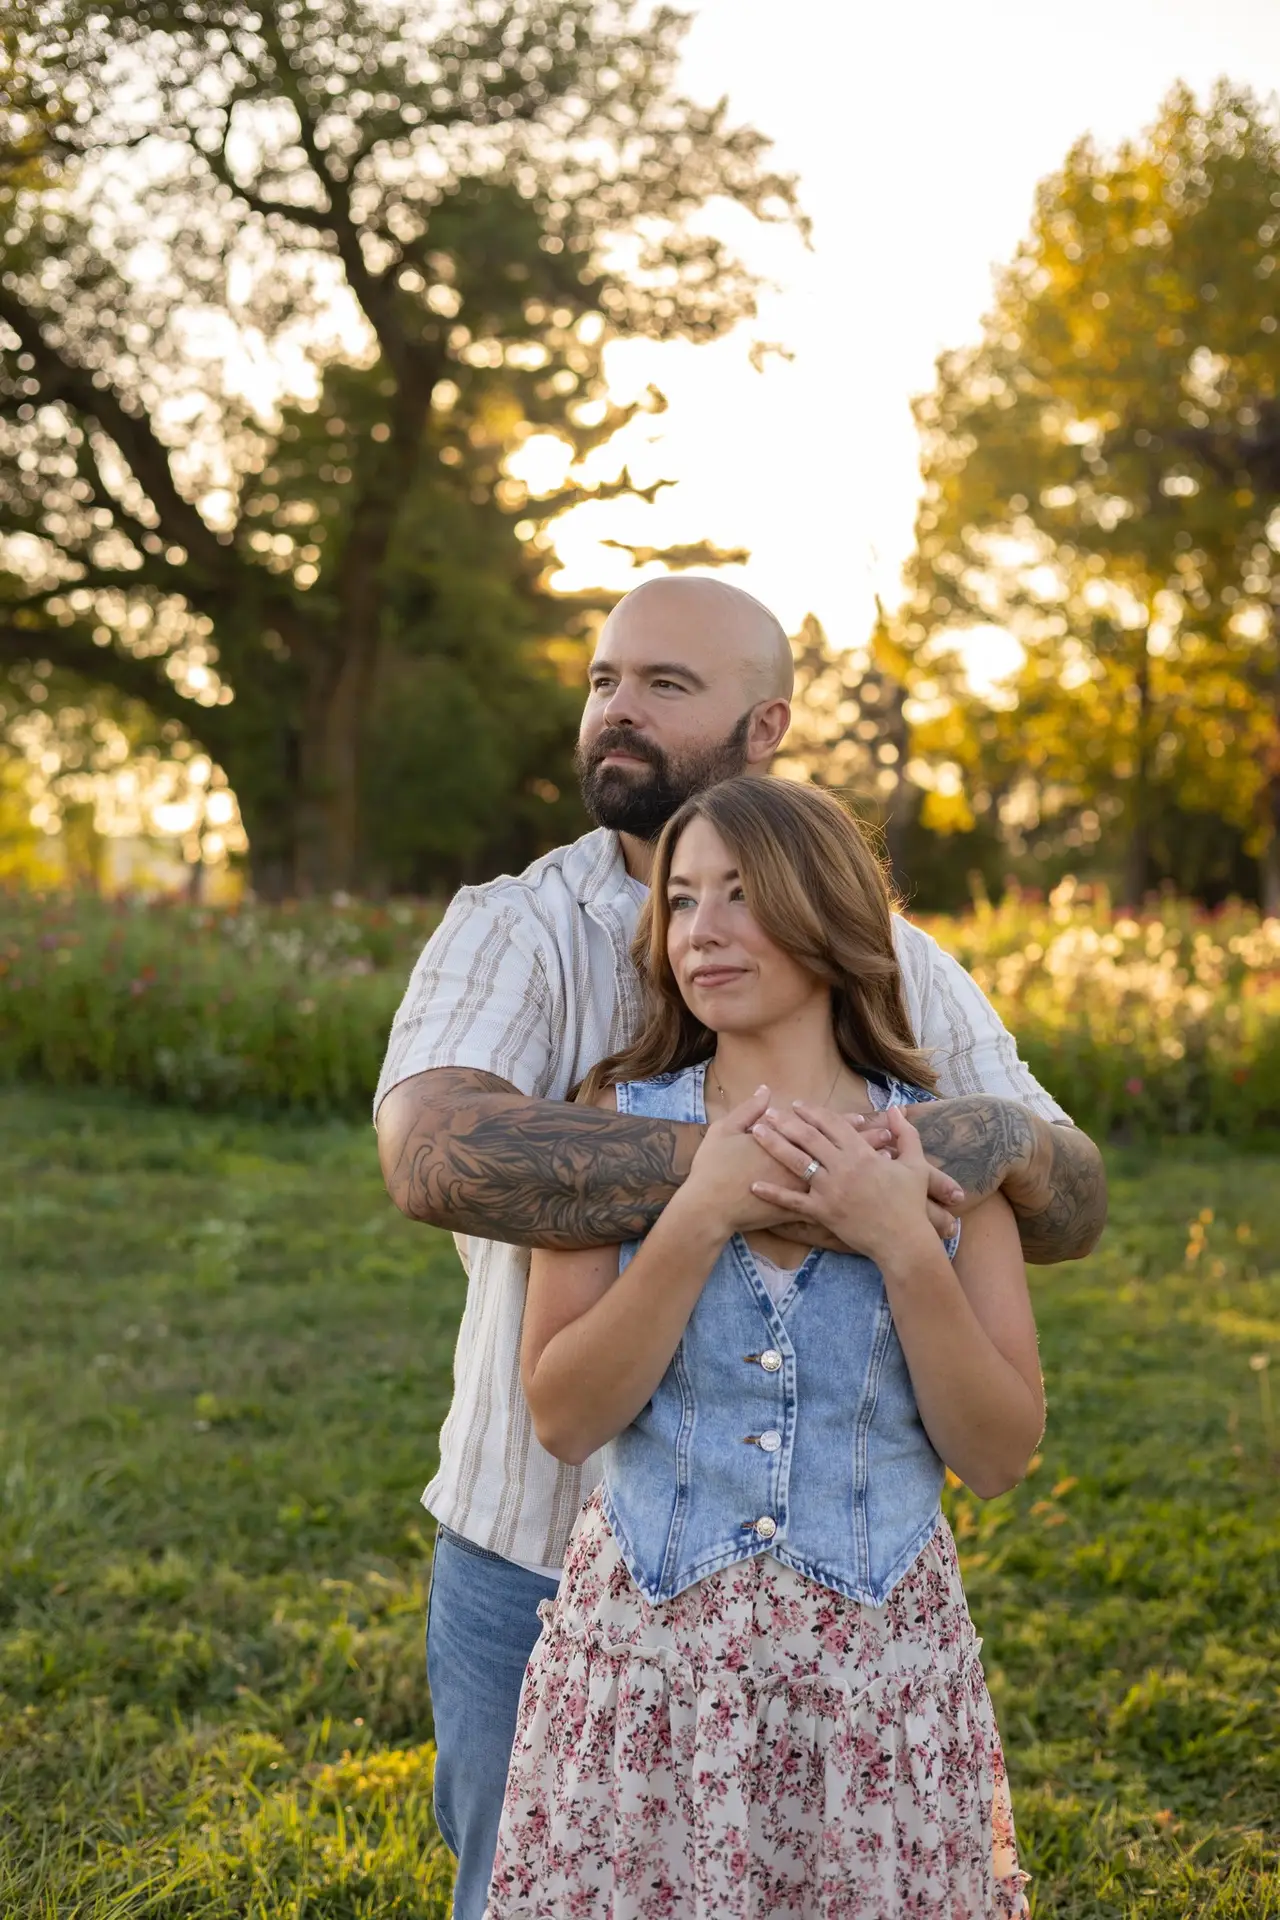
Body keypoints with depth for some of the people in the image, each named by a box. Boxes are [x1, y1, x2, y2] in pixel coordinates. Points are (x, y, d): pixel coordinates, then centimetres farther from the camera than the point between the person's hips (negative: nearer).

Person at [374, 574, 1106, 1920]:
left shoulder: (887, 961, 1)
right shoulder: (511, 934, -9)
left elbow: (1074, 1211, -1)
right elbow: (435, 1153, -29)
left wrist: (999, 1138, -25)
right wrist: (736, 1168, -38)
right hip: (536, 1566, -1)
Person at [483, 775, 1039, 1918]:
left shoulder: (941, 1148, -2)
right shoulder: (617, 1122, -3)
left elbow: (1000, 1457, -4)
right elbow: (563, 1418, -9)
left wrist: (904, 1248, -17)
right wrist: (697, 1221, -19)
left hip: (878, 1671, 1)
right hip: (647, 1654, 0)